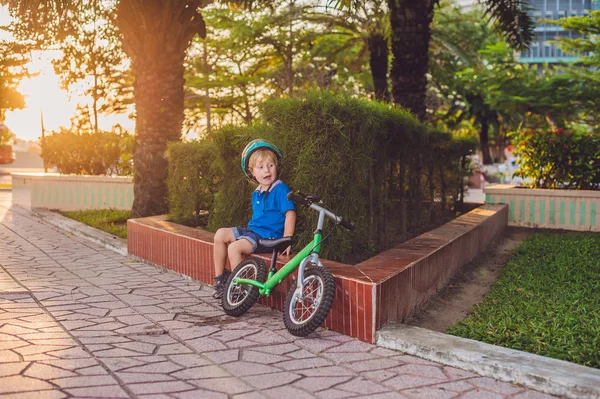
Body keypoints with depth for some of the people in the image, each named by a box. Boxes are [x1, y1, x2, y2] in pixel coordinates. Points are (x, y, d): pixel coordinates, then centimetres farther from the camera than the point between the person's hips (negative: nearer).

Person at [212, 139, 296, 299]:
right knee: (221, 234, 2)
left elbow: (290, 214, -18)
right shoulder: (256, 193, 13)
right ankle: (220, 278, 9)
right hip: (252, 230, 9)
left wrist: (286, 241, -23)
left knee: (234, 247, -25)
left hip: (269, 236, -9)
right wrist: (250, 228, 12)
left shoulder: (280, 189, -12)